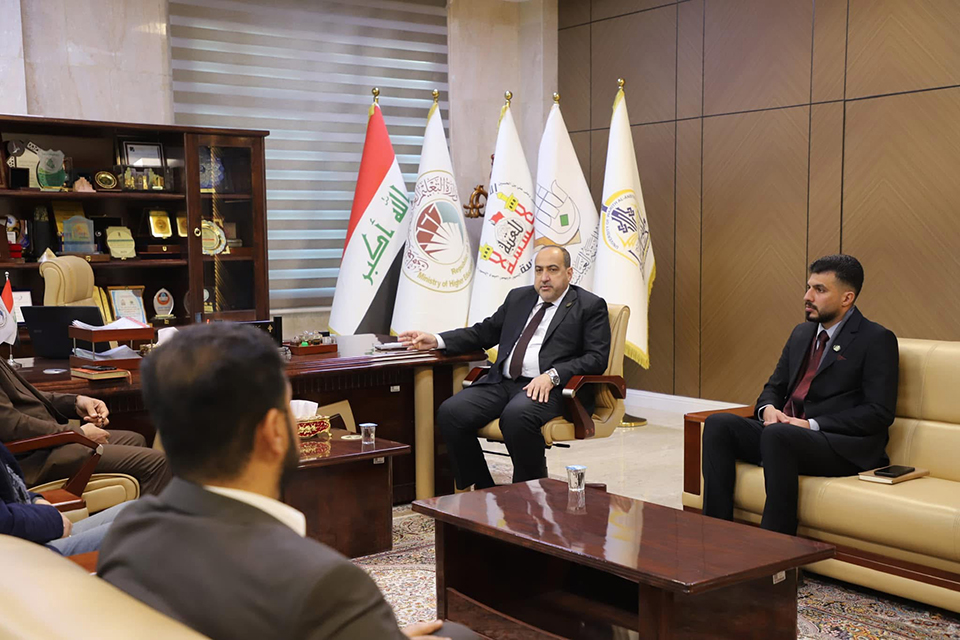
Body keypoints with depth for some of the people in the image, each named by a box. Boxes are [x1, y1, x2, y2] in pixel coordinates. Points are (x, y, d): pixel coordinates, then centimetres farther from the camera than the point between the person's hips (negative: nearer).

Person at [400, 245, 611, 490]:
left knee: (516, 415, -38)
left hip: (548, 388, -6)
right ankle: (483, 490, -5)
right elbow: (485, 332, 26)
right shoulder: (518, 297, 23)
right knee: (450, 412, -19)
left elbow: (597, 357, -5)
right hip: (502, 382, 6)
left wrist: (552, 375, -19)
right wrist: (436, 340, 11)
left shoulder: (590, 306, 6)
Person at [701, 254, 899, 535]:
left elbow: (880, 412, -11)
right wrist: (768, 408, -2)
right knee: (718, 424, -15)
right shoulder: (802, 333, 19)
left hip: (843, 446, -7)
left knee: (776, 435, -36)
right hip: (783, 430, 7)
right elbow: (775, 386, 24)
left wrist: (813, 425, -17)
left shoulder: (877, 340, -3)